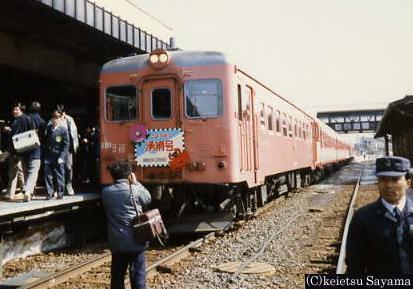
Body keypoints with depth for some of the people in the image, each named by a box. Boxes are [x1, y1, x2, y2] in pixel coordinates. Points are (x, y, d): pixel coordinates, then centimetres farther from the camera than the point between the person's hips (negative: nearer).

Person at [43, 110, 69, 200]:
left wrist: (62, 157, -13)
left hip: (58, 156, -3)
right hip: (48, 156, 4)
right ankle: (50, 193, 9)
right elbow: (45, 141, 13)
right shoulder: (48, 128, 8)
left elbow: (66, 145, -6)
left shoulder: (63, 129, -5)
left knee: (59, 175, 3)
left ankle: (60, 193, 13)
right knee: (47, 174, 1)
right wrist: (44, 154, 6)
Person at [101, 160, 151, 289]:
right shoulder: (135, 190, -12)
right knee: (138, 275, 5)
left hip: (116, 242, 3)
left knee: (117, 275, 14)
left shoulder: (106, 192, -3)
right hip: (135, 241, -3)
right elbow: (148, 199, 7)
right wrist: (135, 183, 13)